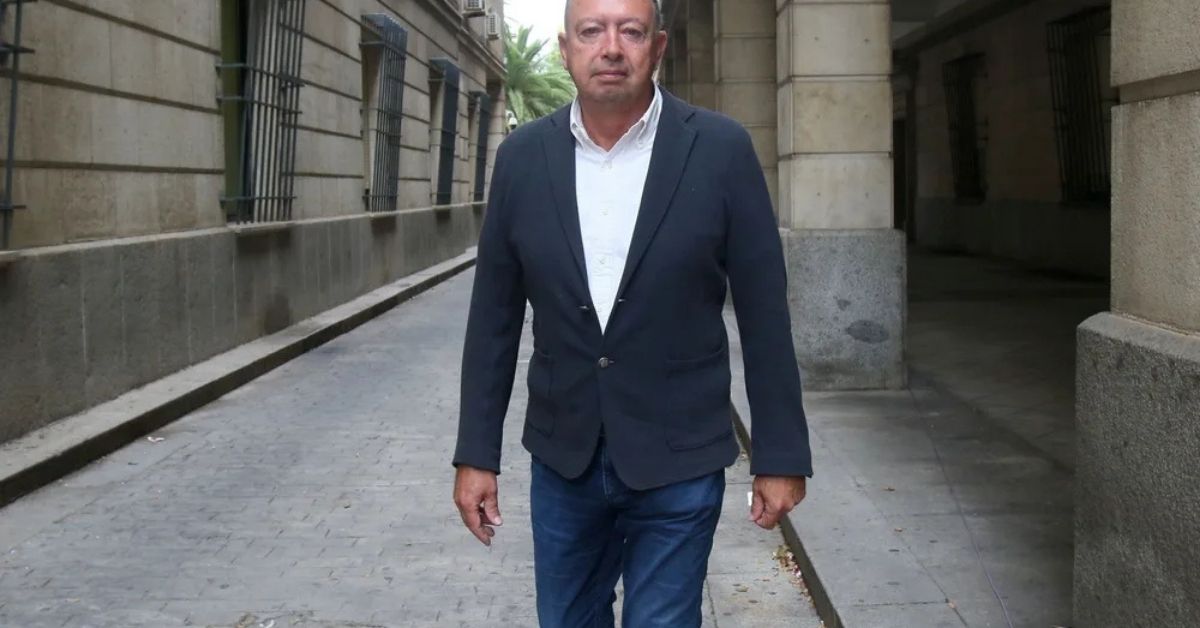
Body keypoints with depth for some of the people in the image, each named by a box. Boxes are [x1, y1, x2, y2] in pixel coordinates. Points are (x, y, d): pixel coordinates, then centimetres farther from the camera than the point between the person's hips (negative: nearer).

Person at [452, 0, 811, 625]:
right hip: (563, 457, 3)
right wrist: (476, 454, 3)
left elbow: (763, 311, -5)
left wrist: (780, 456, -4)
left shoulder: (721, 150, -9)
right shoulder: (522, 156, -1)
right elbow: (494, 316, 4)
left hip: (678, 461, -3)